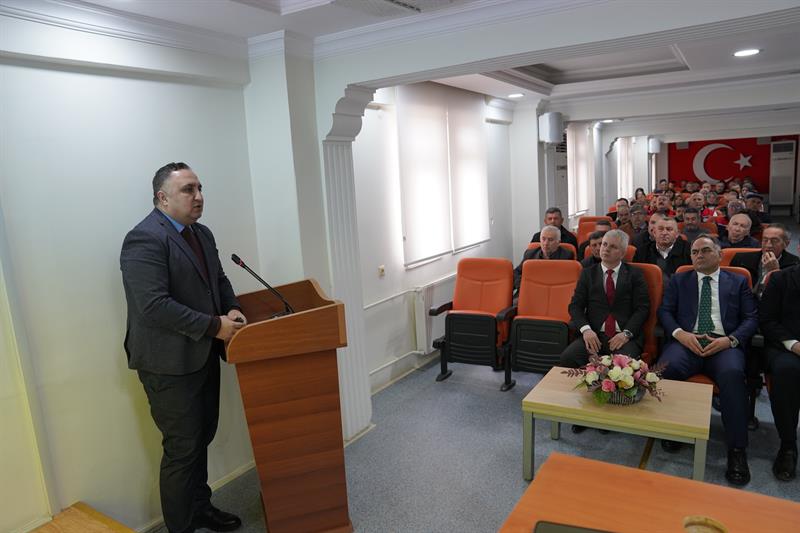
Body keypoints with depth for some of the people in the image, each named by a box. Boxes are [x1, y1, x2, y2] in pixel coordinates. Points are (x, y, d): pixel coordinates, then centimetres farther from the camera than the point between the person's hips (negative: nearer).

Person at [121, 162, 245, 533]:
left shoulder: (202, 234, 10)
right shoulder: (144, 239, -18)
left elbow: (219, 280, 18)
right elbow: (154, 305, -25)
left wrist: (231, 309, -2)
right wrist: (215, 326, -22)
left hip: (202, 356, 8)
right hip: (169, 363, -8)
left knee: (202, 438, 19)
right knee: (182, 448, 2)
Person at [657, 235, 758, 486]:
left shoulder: (738, 282, 19)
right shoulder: (678, 280, 20)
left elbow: (751, 318, 10)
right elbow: (664, 311, 10)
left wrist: (730, 339, -10)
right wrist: (681, 334, -10)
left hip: (724, 344, 0)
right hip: (687, 341, 1)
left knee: (732, 373, -35)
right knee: (667, 366, -33)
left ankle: (737, 450, -25)